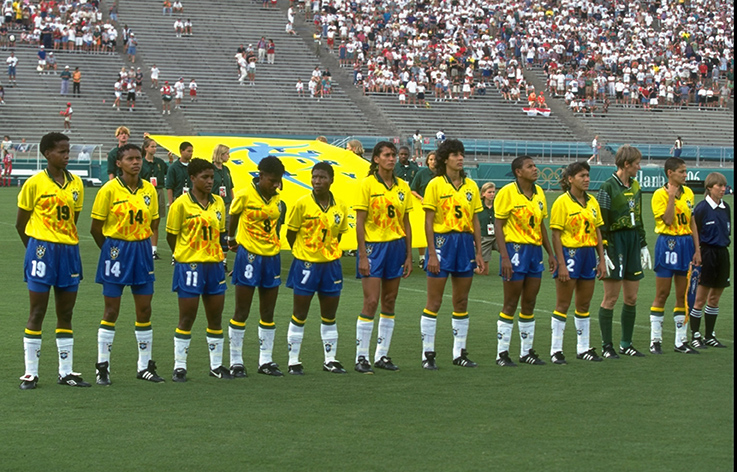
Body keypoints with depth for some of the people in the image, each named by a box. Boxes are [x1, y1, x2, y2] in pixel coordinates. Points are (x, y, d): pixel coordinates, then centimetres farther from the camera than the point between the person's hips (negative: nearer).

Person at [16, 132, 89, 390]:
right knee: (37, 313, -2)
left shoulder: (76, 184, 7)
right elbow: (21, 223, -1)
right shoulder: (35, 184, -7)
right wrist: (37, 248, 3)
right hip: (41, 250, -5)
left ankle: (66, 372, 16)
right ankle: (30, 373, 3)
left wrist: (65, 243, 7)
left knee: (66, 314, 9)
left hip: (68, 251, 5)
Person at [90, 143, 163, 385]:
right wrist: (112, 249, 3)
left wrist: (139, 244, 9)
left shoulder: (149, 190, 4)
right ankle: (102, 367, 8)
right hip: (115, 250, -4)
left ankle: (145, 366, 16)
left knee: (144, 310, 6)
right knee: (111, 310, -1)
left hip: (142, 251, 4)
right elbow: (95, 228, -6)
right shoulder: (110, 190, -10)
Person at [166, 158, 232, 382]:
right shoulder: (181, 204, -8)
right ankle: (179, 367, 8)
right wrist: (185, 257, 1)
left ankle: (216, 365, 19)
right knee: (187, 319, -1)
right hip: (189, 267, -5)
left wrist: (219, 254, 9)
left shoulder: (218, 203, 8)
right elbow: (171, 236, -2)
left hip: (214, 266, 5)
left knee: (215, 318, 9)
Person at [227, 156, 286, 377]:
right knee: (241, 312, 0)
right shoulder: (244, 195, -10)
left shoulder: (276, 198, 5)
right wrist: (231, 239, 17)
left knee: (268, 313, 9)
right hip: (249, 257, -5)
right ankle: (236, 361, 7)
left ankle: (266, 360, 17)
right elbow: (233, 217, 5)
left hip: (271, 257, 5)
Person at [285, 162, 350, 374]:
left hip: (331, 265, 4)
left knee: (329, 316, 11)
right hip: (305, 265, -4)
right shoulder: (302, 204, -10)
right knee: (299, 315, 2)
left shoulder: (340, 207, 1)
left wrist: (328, 251, 7)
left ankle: (330, 360, 21)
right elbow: (290, 234, -2)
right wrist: (303, 253, 3)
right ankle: (294, 361, 9)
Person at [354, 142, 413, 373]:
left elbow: (406, 223, 13)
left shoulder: (402, 187, 8)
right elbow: (360, 222, -8)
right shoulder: (368, 184, -7)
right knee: (371, 302, -10)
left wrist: (408, 256, 9)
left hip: (396, 246, 5)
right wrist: (362, 255, -13)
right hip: (374, 246, -5)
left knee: (389, 302, 7)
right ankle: (361, 357, -3)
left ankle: (382, 355, 15)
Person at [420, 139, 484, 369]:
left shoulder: (471, 186, 10)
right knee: (434, 301, -3)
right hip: (442, 241, -5)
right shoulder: (436, 185, -5)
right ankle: (428, 354, 2)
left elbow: (475, 221, 13)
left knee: (462, 301, 9)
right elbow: (429, 222, -7)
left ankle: (460, 352, 16)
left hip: (465, 243, 5)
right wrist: (432, 253, -13)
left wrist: (479, 252, 8)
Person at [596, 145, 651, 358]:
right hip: (615, 242, -7)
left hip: (633, 243, 7)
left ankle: (626, 344, 16)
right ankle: (607, 346, 2)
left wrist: (643, 245, 19)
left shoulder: (635, 186, 13)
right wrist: (605, 251, -16)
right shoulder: (608, 187, -9)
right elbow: (602, 223, -11)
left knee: (631, 298, 7)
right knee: (611, 298, -4)